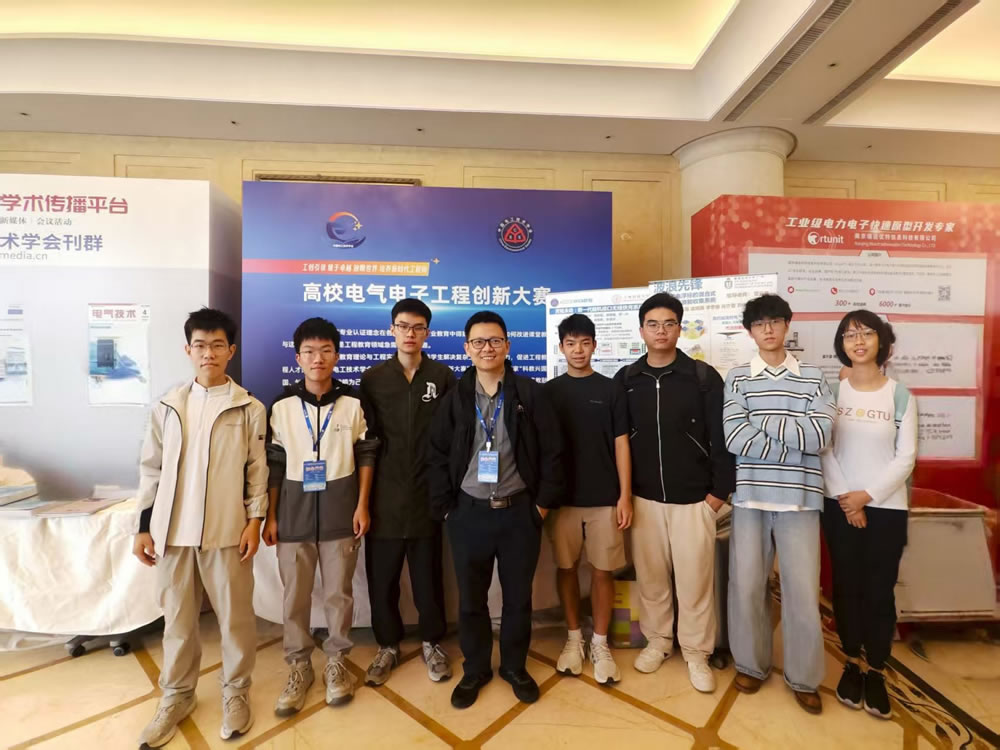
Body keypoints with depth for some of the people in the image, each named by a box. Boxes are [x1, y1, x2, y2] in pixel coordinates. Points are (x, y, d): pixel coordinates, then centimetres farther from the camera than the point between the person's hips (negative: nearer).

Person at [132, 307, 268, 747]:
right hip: (173, 530, 3)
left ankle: (236, 692, 28)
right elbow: (151, 469, 8)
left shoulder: (250, 408, -3)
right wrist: (144, 526, 6)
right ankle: (176, 695, 35)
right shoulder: (168, 406, 5)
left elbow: (258, 470, -2)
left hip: (227, 530, -2)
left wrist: (255, 521, -7)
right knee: (177, 617, 15)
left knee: (235, 615, 8)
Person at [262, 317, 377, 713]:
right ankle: (299, 666, 31)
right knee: (295, 594, 11)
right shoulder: (282, 405, -1)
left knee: (339, 592, 9)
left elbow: (366, 456, 1)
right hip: (294, 511, 1)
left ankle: (336, 661, 31)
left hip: (340, 510, -1)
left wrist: (362, 506, -3)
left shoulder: (353, 402, -4)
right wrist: (270, 516, 4)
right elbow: (274, 463, 4)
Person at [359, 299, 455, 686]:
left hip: (427, 494, -1)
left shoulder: (442, 376, 1)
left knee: (428, 574, 12)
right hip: (384, 495, 1)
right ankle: (387, 645, 34)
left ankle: (432, 643, 33)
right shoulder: (373, 378, 4)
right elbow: (364, 437, 2)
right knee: (381, 576, 12)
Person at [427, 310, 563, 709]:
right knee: (470, 597, 14)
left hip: (519, 510, 0)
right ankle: (475, 669, 36)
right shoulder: (455, 397, 0)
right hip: (469, 512, 1)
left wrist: (544, 502, -3)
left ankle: (515, 666, 37)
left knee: (518, 595, 14)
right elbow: (437, 455, 2)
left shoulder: (530, 393, -4)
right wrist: (445, 507, -1)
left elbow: (551, 451, -2)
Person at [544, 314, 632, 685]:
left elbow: (621, 444, 1)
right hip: (563, 497, 1)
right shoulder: (549, 391, 3)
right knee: (566, 567, 10)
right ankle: (574, 638, 29)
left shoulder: (611, 389, 1)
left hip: (604, 497, -1)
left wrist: (625, 495, -4)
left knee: (603, 570, 7)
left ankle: (600, 643, 25)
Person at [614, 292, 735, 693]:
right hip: (643, 498, 2)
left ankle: (696, 652, 28)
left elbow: (721, 437, -3)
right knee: (650, 576, 14)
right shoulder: (626, 379, 0)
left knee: (695, 579, 7)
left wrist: (720, 489, -5)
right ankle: (657, 640, 34)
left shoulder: (704, 377, -5)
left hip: (694, 498, -2)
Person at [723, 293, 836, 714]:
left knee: (802, 590, 8)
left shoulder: (812, 379, 4)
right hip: (750, 497, 0)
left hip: (799, 499, 0)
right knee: (747, 586, 9)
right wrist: (796, 441, -10)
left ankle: (804, 678, 29)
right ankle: (751, 664, 31)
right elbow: (735, 439, -10)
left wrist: (762, 420, -10)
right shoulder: (737, 378, 2)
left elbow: (821, 435, -11)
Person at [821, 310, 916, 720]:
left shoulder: (900, 395, 0)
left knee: (880, 590, 5)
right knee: (846, 586, 8)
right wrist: (845, 498, -11)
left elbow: (905, 457, -3)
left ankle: (876, 671, 22)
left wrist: (868, 495, -12)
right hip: (839, 506, 0)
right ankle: (852, 663, 24)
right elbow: (824, 450, -3)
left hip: (887, 507, 0)